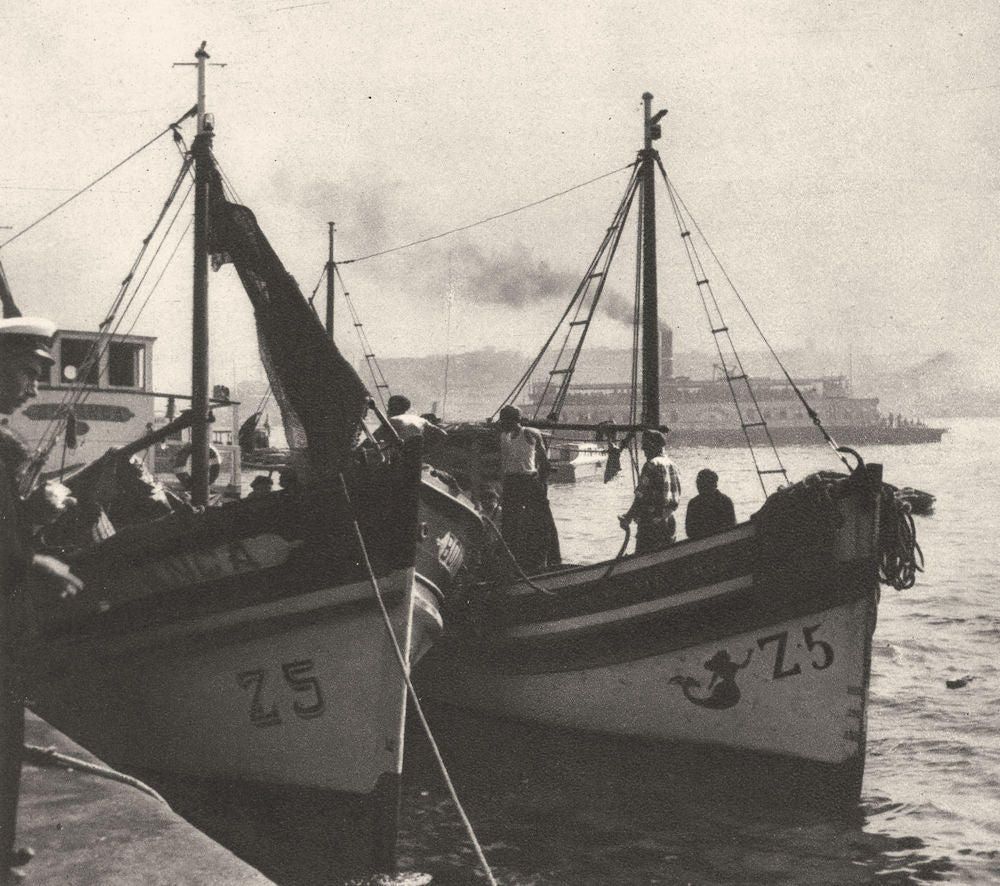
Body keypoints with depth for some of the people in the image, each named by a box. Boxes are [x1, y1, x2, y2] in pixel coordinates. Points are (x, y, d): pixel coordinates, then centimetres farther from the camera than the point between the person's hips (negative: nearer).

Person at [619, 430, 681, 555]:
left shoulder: (652, 465, -13)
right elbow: (676, 498, 16)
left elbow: (642, 496, -17)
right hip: (669, 523, 9)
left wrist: (628, 517, -13)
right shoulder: (671, 464, 12)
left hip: (651, 522, -9)